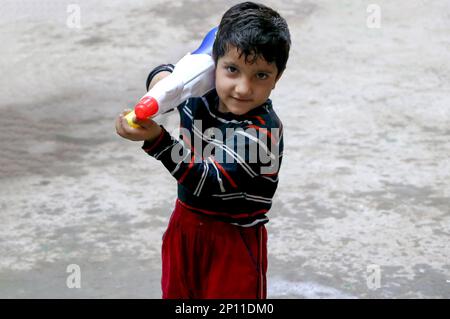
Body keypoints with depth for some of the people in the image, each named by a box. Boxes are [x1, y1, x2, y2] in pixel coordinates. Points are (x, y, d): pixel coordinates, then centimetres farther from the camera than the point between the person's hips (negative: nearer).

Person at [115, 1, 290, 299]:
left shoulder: (262, 130, -28)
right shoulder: (201, 92, -7)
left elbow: (210, 180, -32)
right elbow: (170, 70, 14)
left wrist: (157, 138, -39)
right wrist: (161, 79, -12)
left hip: (234, 240, -6)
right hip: (186, 225, 6)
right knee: (177, 292, 21)